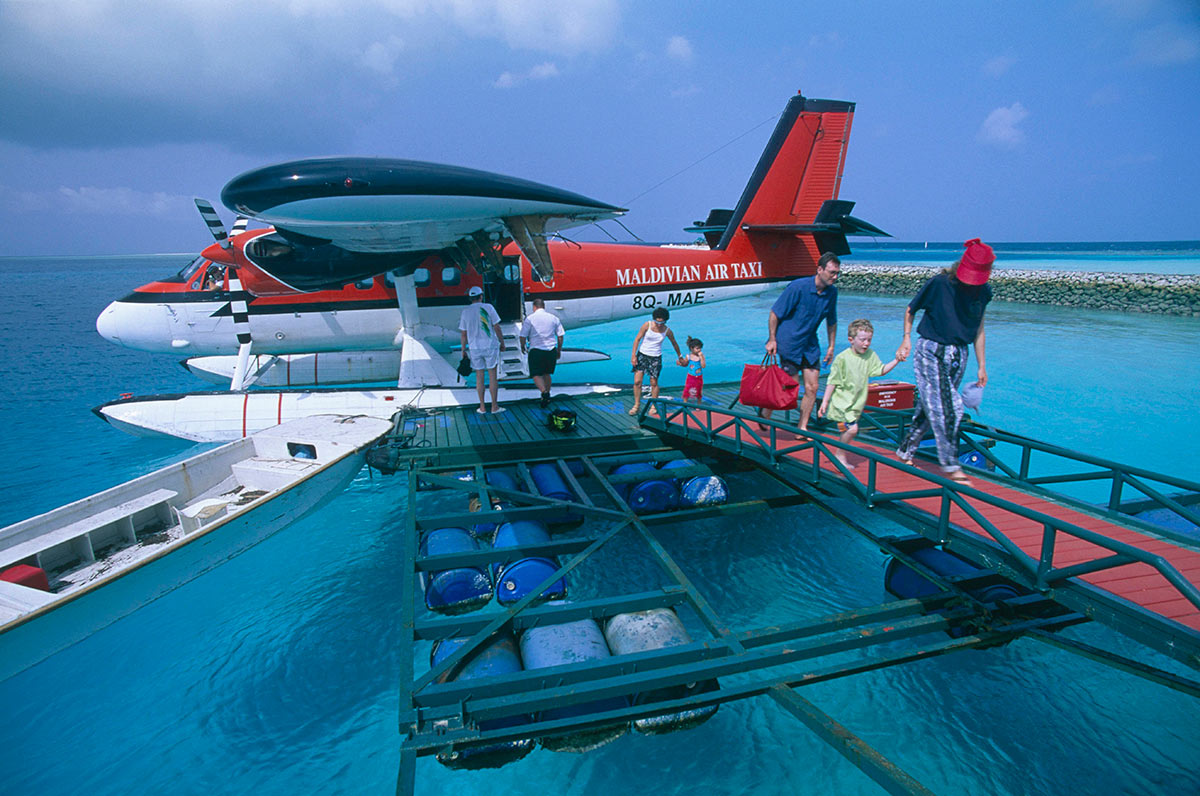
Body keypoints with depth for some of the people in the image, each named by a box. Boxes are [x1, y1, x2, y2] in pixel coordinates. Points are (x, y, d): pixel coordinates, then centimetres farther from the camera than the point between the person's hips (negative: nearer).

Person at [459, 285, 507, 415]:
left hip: (474, 347, 2)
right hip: (490, 346, -2)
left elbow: (463, 334, 5)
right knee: (492, 376, 2)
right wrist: (502, 342, 5)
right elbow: (496, 327, -4)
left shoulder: (465, 312, 3)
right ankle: (494, 407, 5)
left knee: (479, 377, 8)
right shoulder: (488, 307, -4)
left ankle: (482, 407, 11)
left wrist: (463, 350, 14)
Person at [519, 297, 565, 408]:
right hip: (551, 350, 4)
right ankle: (546, 398, 22)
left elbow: (523, 336, -3)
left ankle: (544, 392, -24)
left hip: (536, 350, -4)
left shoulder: (530, 318, -2)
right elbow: (560, 336, 8)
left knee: (536, 375, 1)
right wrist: (559, 350, 20)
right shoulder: (554, 317, 8)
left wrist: (522, 347, 16)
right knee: (547, 374, 18)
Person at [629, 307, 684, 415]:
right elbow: (637, 339, -5)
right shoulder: (647, 325, -10)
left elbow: (674, 344, 13)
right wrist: (633, 355, -11)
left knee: (654, 383, 1)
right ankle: (637, 405, 8)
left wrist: (680, 356, 25)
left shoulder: (668, 331, -5)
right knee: (637, 381, -5)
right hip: (642, 354, 0)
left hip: (656, 358, 0)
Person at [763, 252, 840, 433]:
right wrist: (772, 340, -11)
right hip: (789, 342, -6)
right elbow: (775, 313, -12)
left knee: (812, 388, 2)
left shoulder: (832, 292, 0)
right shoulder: (799, 287, -18)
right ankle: (765, 415, 21)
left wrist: (831, 346, 15)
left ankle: (802, 428, 14)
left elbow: (831, 321, 15)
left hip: (810, 344, 6)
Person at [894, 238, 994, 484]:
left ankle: (905, 451, 22)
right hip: (930, 352, -5)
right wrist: (907, 340, -9)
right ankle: (950, 466, -2)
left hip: (958, 355, 5)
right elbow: (910, 310, 2)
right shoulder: (939, 283, -11)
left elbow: (978, 329, 14)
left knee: (931, 408, 8)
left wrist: (982, 366, 14)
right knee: (948, 408, -11)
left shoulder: (984, 291, 4)